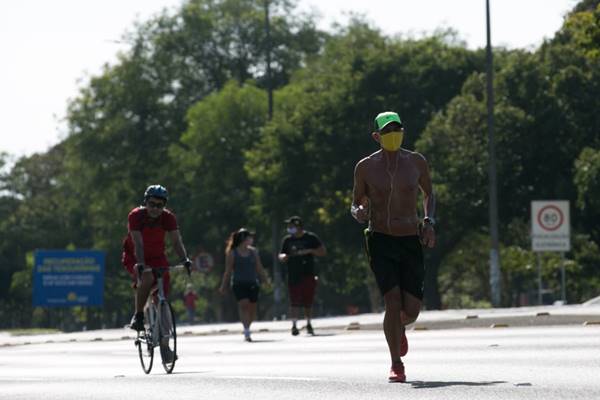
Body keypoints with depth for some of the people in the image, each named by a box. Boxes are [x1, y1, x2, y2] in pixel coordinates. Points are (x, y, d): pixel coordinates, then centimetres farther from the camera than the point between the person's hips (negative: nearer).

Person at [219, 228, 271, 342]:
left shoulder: (253, 251, 11)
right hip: (239, 284, -4)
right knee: (244, 304, -21)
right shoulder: (232, 253, 0)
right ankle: (247, 332, -23)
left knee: (252, 309, 2)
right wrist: (223, 286, 0)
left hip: (252, 283, 4)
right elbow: (228, 271, 2)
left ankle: (247, 329, 21)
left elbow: (259, 268, 14)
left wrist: (266, 279, 4)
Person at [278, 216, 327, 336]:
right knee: (294, 302, -6)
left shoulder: (311, 238, 2)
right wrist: (283, 257, -8)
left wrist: (309, 251, -13)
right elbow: (281, 255, 16)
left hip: (308, 274, -1)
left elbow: (323, 252, 1)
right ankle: (294, 325, -8)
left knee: (308, 301, 3)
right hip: (293, 275, 1)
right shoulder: (287, 240, 10)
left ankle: (309, 324, 18)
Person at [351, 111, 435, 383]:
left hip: (411, 241, 2)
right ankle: (396, 365, -4)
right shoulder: (366, 167, 1)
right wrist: (359, 213, -13)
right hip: (380, 241, -2)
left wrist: (429, 221, 4)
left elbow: (428, 193, 22)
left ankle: (399, 329, 37)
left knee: (411, 311, -2)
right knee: (393, 301, -18)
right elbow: (356, 205, 11)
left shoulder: (416, 162, 5)